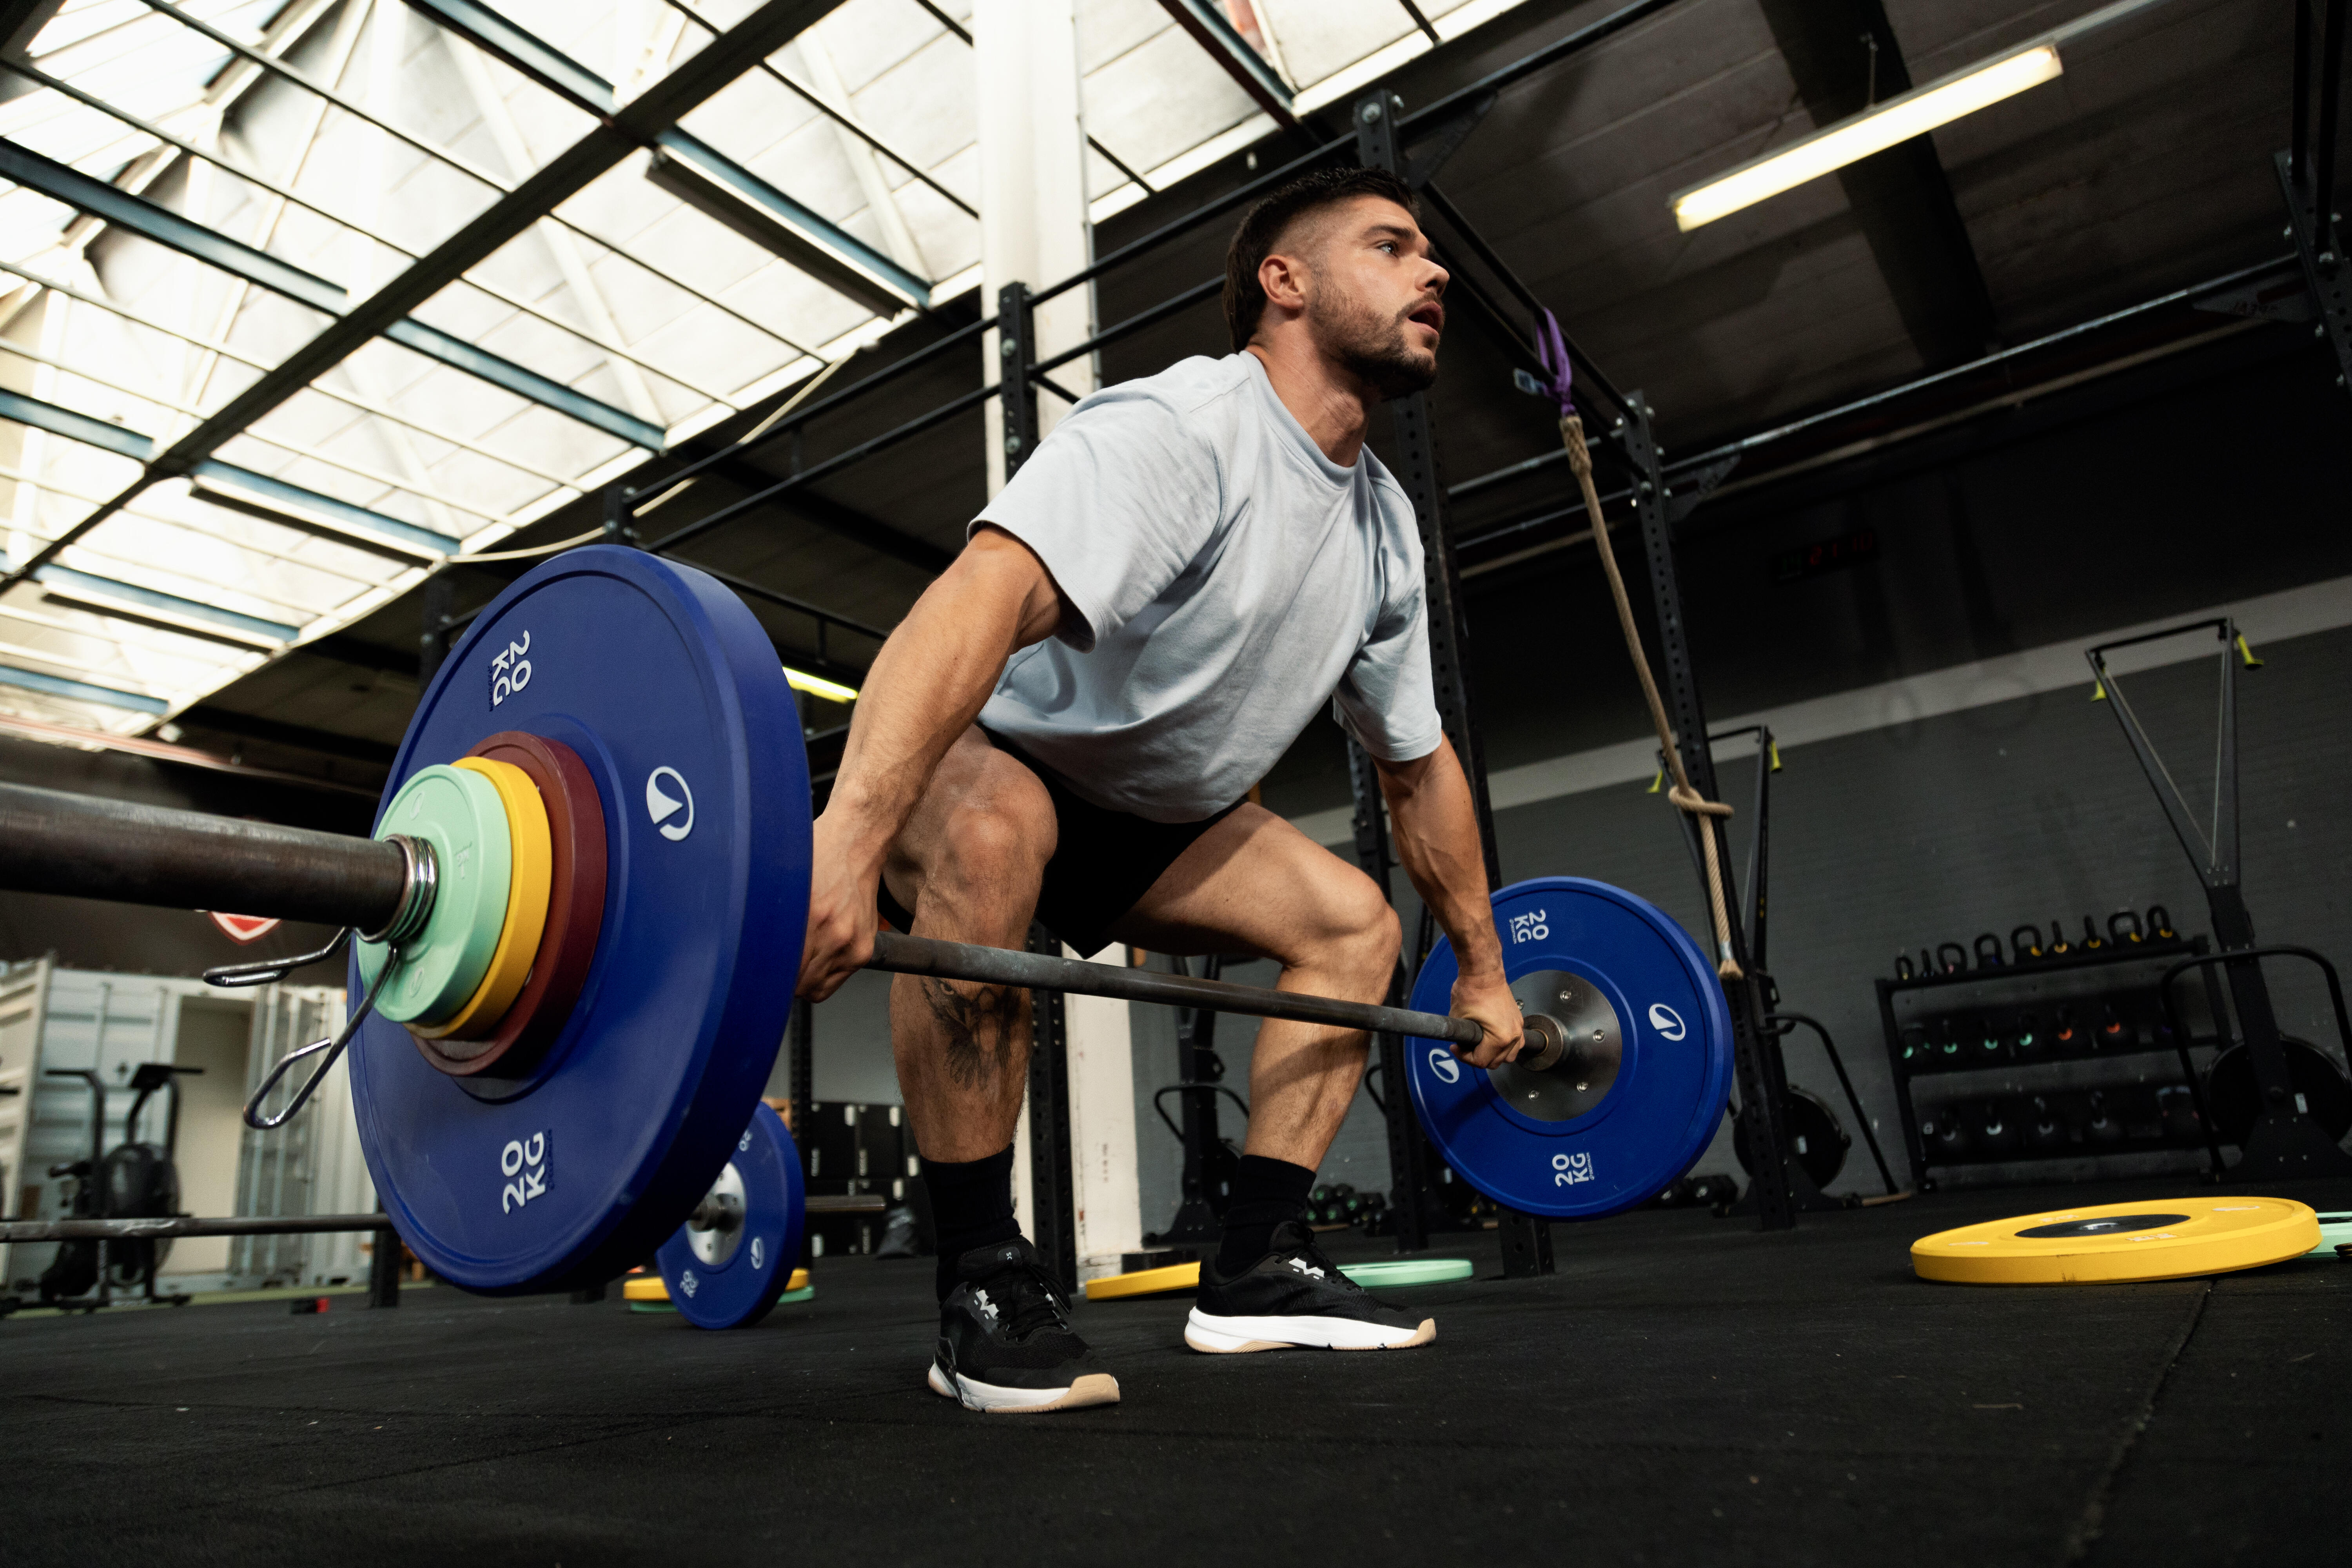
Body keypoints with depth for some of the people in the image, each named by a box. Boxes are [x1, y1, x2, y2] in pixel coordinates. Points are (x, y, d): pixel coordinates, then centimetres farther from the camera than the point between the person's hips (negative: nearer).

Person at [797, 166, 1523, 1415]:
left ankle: (1257, 1268, 4)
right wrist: (848, 838, -60)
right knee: (992, 836, -40)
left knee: (1353, 922, 1)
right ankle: (982, 1285, -24)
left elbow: (1418, 762, 11)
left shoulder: (1387, 528, 1)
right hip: (976, 762, -8)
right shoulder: (1179, 430, -26)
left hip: (1142, 814, 8)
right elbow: (984, 597, -45)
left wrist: (1482, 970, 14)